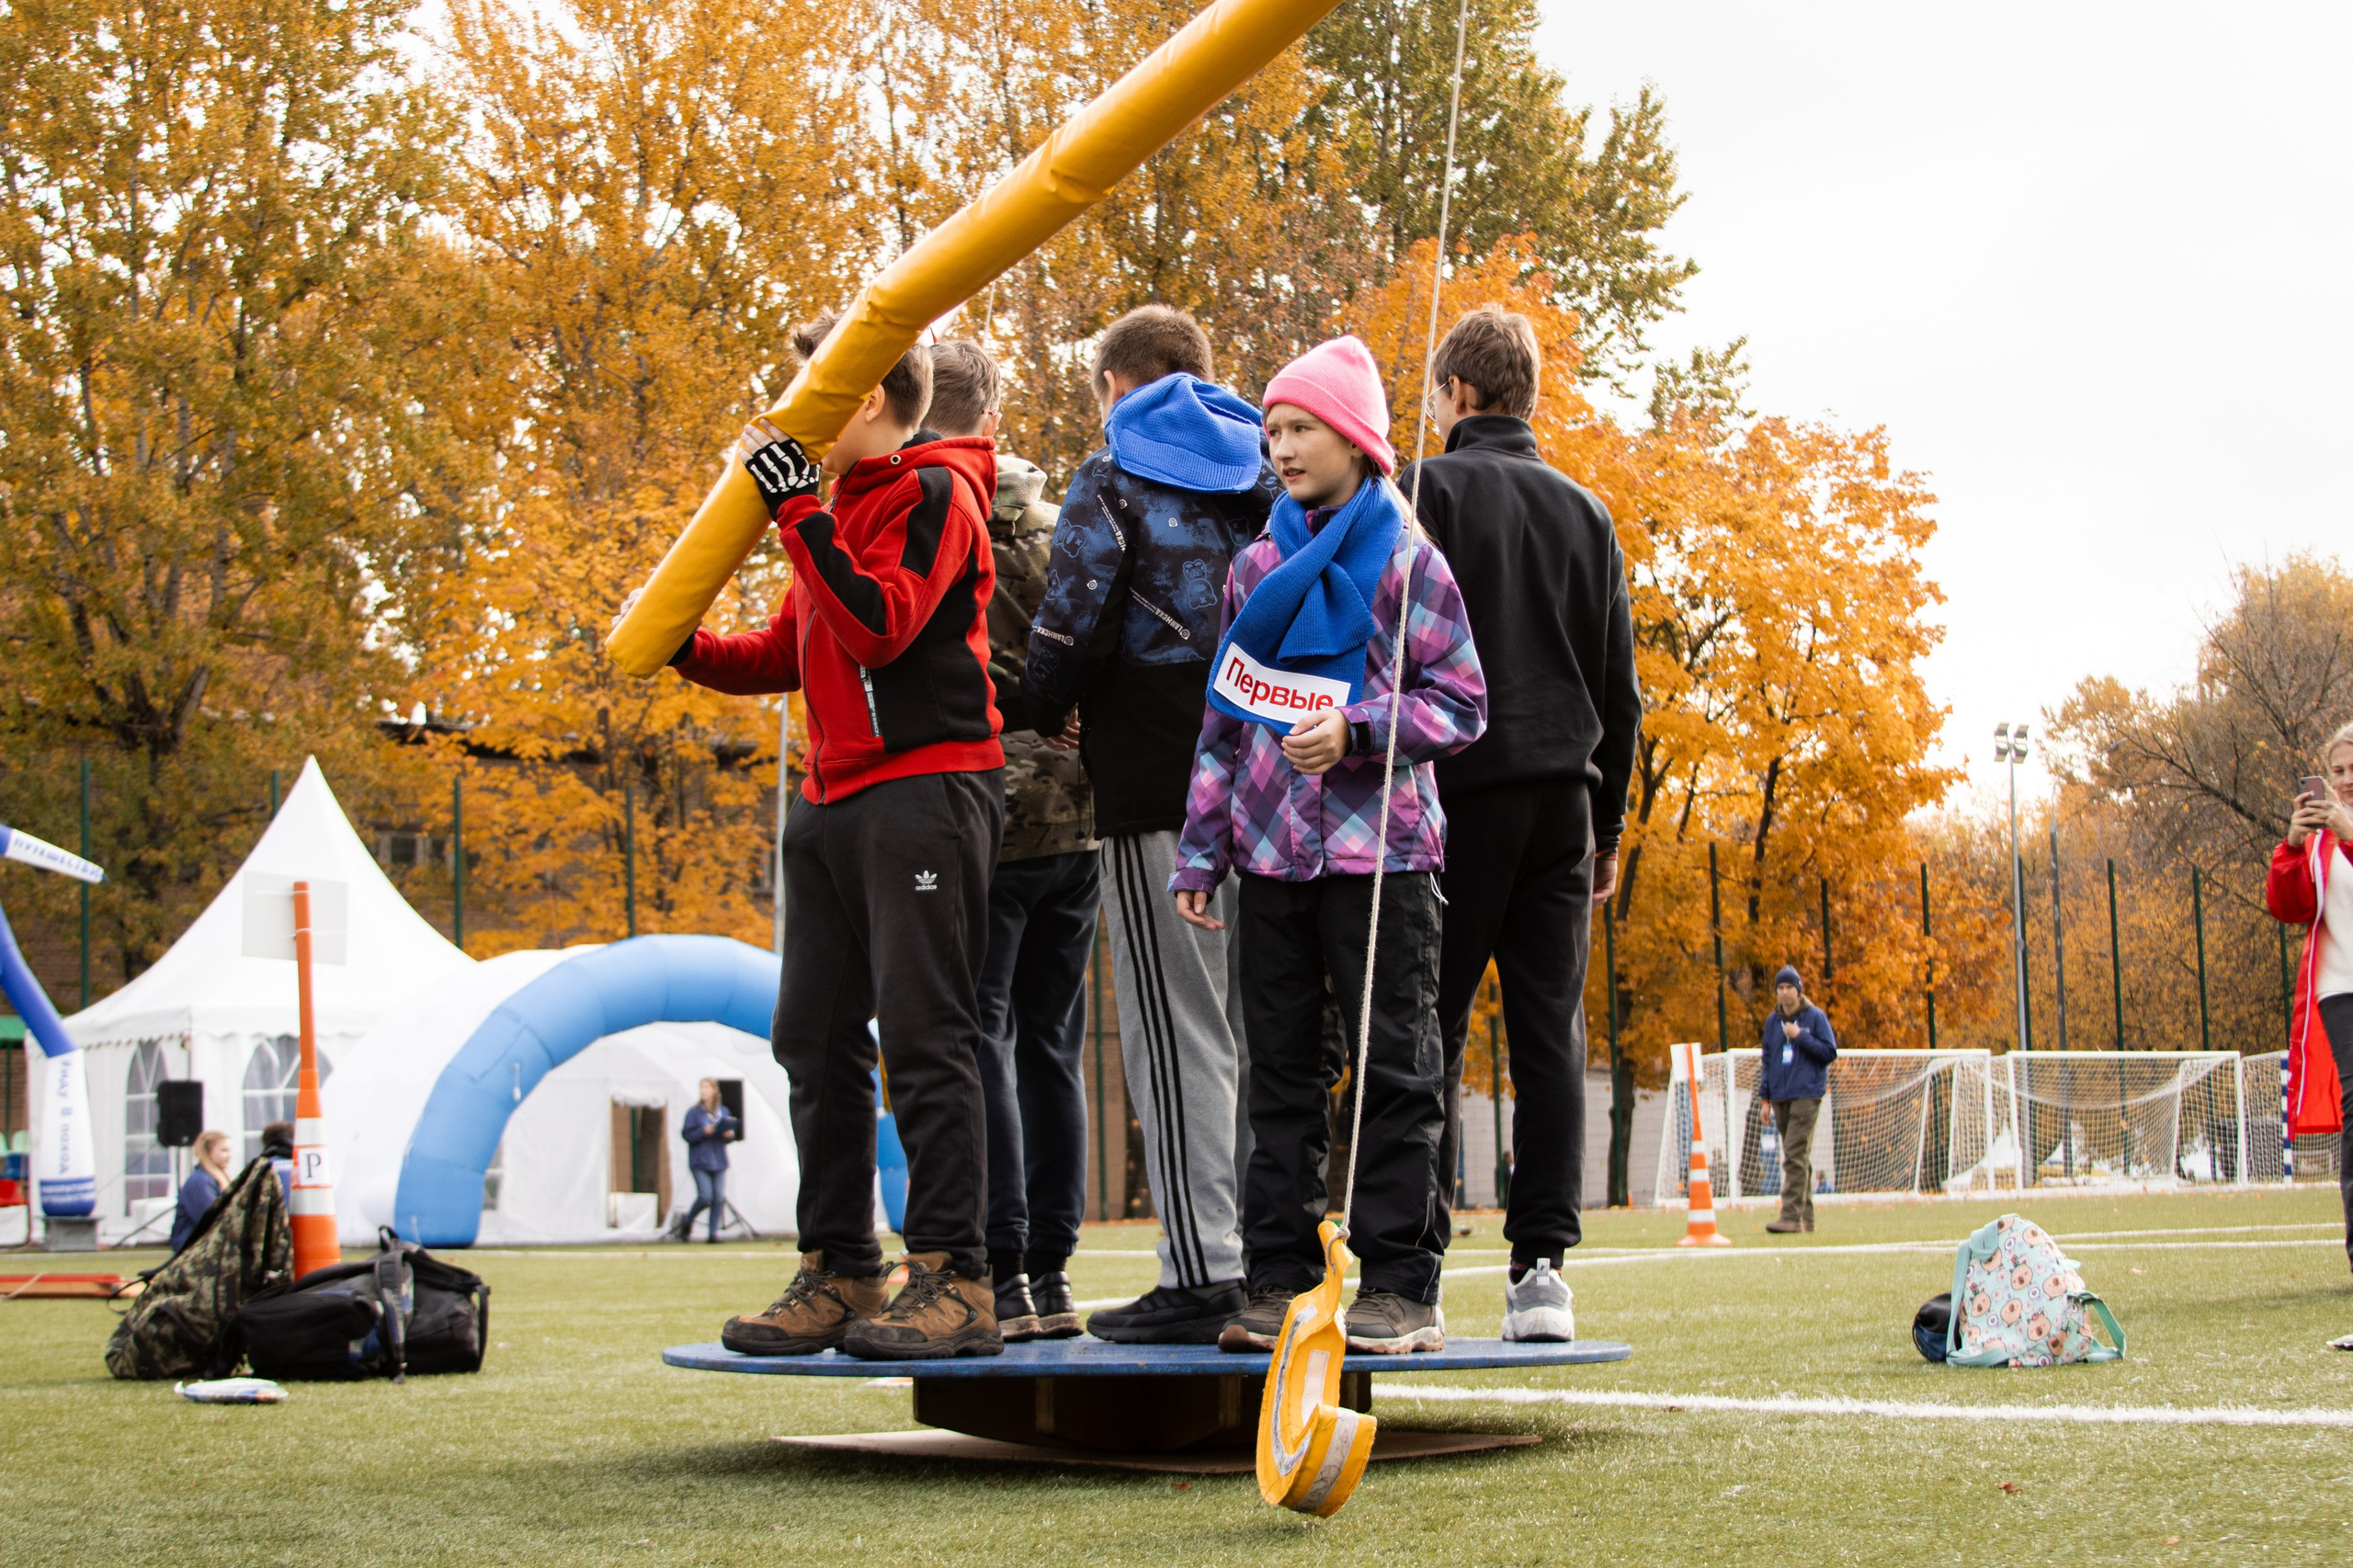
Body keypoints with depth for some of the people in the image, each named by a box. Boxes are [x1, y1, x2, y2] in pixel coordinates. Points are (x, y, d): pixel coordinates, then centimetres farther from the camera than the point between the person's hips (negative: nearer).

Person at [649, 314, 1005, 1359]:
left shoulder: (933, 494, -5)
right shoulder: (841, 505, 23)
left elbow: (878, 626, -19)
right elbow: (790, 653, 26)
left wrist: (798, 509, -16)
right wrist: (685, 648, 11)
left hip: (925, 788, -9)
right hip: (834, 801, 9)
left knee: (924, 1033, -10)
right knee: (815, 1038, 7)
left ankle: (952, 1275, -9)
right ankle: (839, 1272, 12)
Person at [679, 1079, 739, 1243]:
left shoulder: (723, 1112, 10)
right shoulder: (694, 1112, -2)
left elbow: (731, 1133, 16)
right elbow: (686, 1134, -7)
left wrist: (730, 1135, -7)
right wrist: (704, 1132, -20)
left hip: (719, 1161, 4)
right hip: (700, 1161, -4)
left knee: (719, 1198, -3)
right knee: (705, 1197, -13)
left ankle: (714, 1233, 5)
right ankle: (687, 1222, 13)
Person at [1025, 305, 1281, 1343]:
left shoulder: (1113, 480, -1)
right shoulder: (1268, 477, 16)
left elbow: (1071, 624, -10)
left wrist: (1051, 715, 8)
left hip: (1159, 790, -6)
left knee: (1180, 1030, -5)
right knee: (1260, 1027, 10)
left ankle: (1201, 1273, -7)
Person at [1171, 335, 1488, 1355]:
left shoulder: (1405, 560, 1)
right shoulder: (1256, 568, 14)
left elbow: (1460, 705, -1)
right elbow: (1223, 719, 16)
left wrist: (1356, 731, -15)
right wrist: (1201, 848, 10)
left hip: (1378, 847, -4)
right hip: (1272, 851, 5)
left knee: (1393, 1067, -2)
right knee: (1281, 1070, 6)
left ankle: (1399, 1285, 2)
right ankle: (1281, 1280, 11)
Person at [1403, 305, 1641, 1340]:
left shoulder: (1429, 492, -1)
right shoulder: (1586, 511, 15)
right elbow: (1620, 689, 16)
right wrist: (1606, 826, 22)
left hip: (1459, 790, -4)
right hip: (1562, 797, 4)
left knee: (1430, 1032, -1)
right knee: (1550, 1034, 3)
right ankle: (1542, 1266, -1)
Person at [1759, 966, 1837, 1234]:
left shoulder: (1815, 1017, 0)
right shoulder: (1772, 1021, 13)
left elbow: (1830, 1052, -4)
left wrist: (1800, 1037, -13)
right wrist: (1765, 1097, 11)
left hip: (1806, 1095, -5)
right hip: (1780, 1096, 5)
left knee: (1795, 1156, -15)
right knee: (1797, 1158, 9)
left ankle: (1791, 1216, -20)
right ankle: (1805, 1216, 14)